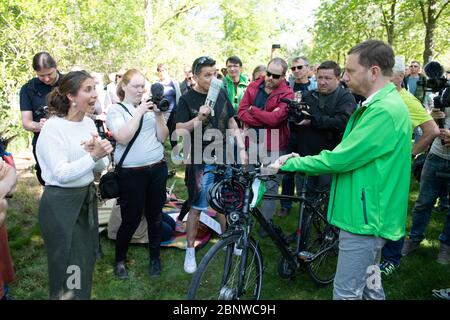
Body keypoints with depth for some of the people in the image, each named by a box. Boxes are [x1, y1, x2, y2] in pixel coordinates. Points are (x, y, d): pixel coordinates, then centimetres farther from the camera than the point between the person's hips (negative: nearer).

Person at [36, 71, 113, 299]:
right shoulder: (53, 128, -17)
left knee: (86, 261, 19)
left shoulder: (89, 123, 4)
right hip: (60, 204, -7)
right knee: (68, 268, 7)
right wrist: (93, 156, -27)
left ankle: (82, 294, 39)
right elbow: (62, 174, -24)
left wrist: (98, 154, -15)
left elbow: (100, 167, 5)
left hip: (87, 198, 7)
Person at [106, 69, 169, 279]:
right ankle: (120, 260, 25)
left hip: (158, 168, 4)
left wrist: (159, 116, -12)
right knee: (131, 219, 2)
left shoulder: (150, 107, 8)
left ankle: (154, 258, 30)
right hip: (131, 173, -3)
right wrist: (139, 113, -19)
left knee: (155, 216, 12)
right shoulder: (116, 110, -1)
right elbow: (123, 138, -18)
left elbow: (163, 138, 3)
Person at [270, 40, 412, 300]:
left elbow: (340, 159, -24)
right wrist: (300, 160, 5)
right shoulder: (380, 104, 12)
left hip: (365, 216, -10)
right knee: (369, 283, 23)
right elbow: (348, 154, 13)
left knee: (346, 293, 0)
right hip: (369, 212, 10)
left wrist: (290, 164, -13)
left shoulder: (385, 110, -23)